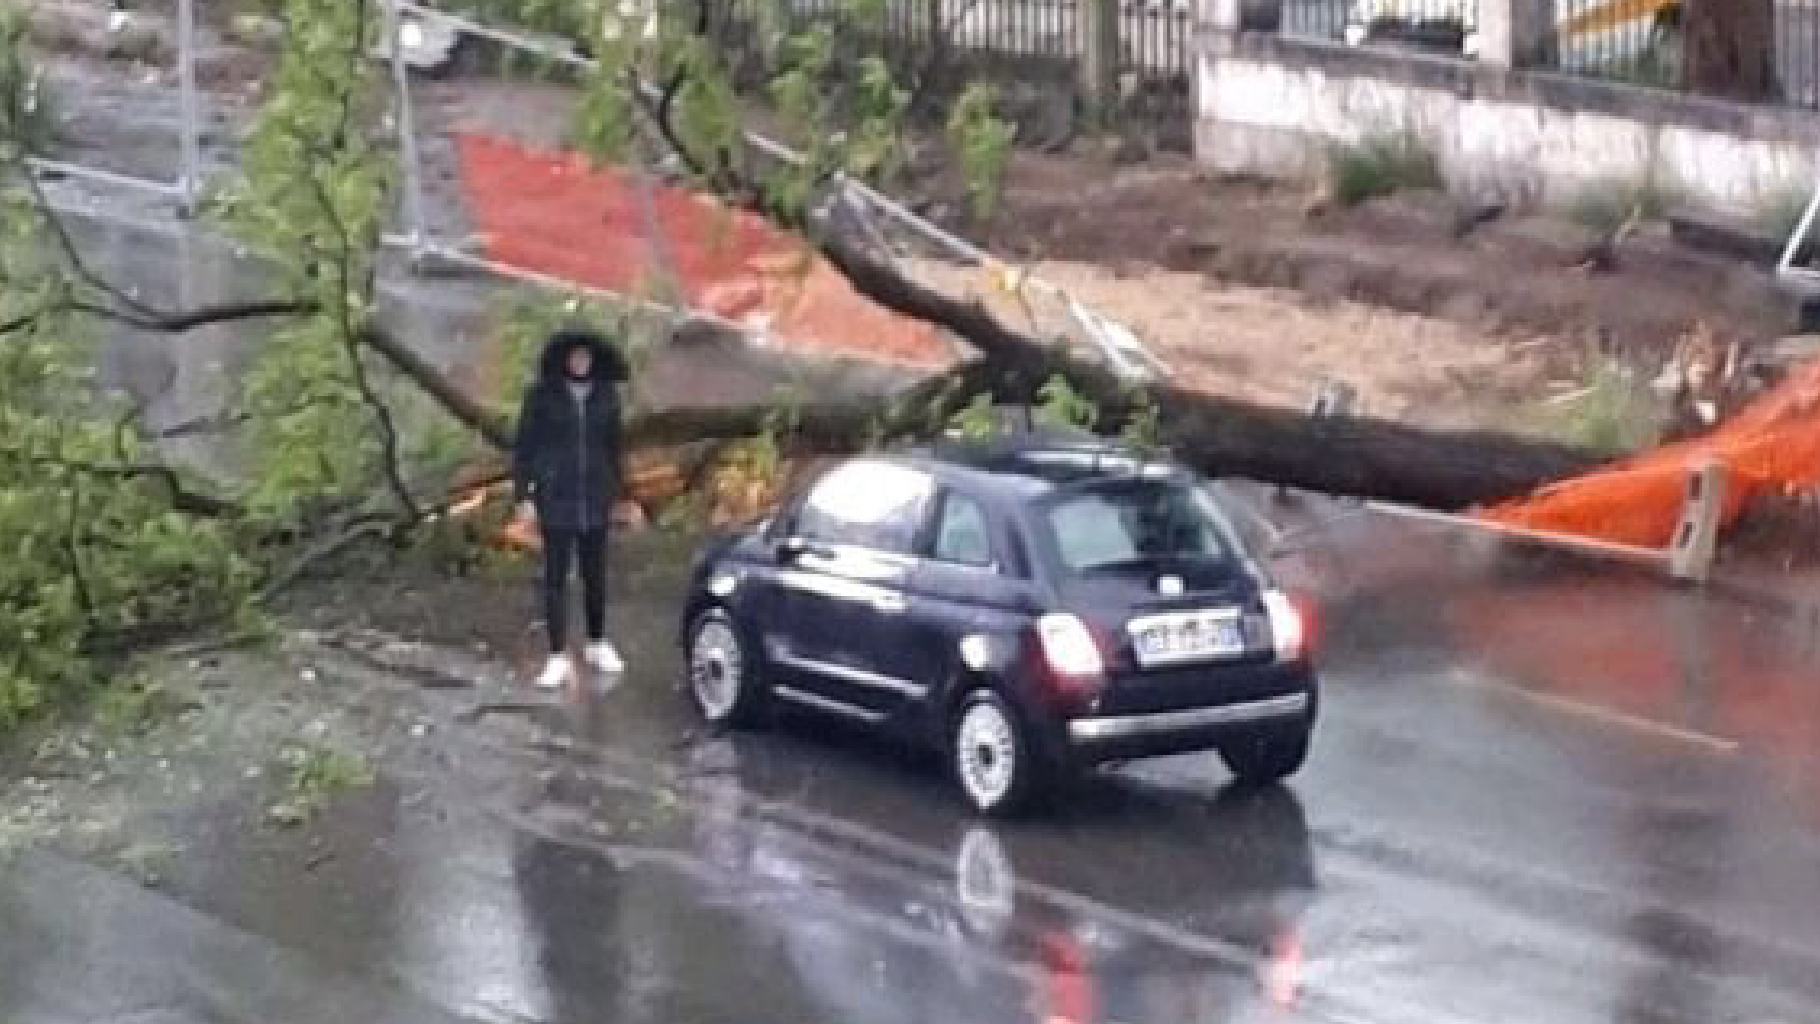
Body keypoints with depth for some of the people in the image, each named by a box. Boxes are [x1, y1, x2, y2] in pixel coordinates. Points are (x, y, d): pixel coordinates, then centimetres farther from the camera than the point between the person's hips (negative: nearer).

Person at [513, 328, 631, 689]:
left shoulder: (606, 393, 1)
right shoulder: (542, 393, -7)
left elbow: (613, 445, 10)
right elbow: (524, 444, -3)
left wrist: (615, 490, 12)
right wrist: (523, 493, -6)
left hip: (594, 496, 3)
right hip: (555, 496, -3)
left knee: (595, 572, 12)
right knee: (556, 575, -2)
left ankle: (598, 645, 28)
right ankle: (558, 657, 1)